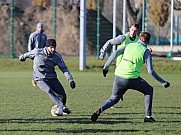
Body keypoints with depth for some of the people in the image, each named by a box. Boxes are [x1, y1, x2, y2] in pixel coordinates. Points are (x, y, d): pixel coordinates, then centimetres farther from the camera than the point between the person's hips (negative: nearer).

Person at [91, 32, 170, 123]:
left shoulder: (129, 45, 13)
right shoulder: (146, 52, 2)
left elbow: (115, 53, 2)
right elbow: (150, 71, -5)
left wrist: (106, 67, 5)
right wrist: (163, 82, 1)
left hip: (118, 77, 4)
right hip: (132, 79, -4)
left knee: (114, 98, 23)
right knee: (149, 90, 20)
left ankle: (100, 110, -4)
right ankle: (148, 116, 12)